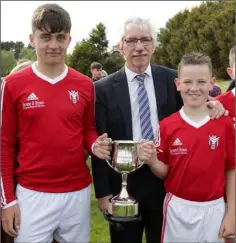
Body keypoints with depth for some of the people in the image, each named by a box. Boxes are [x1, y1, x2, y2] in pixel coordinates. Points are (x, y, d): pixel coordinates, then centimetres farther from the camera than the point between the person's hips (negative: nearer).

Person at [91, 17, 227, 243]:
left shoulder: (172, 79, 0)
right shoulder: (104, 88, -5)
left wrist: (213, 105, -13)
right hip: (124, 183, -1)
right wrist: (103, 191, -6)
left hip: (166, 180, 2)